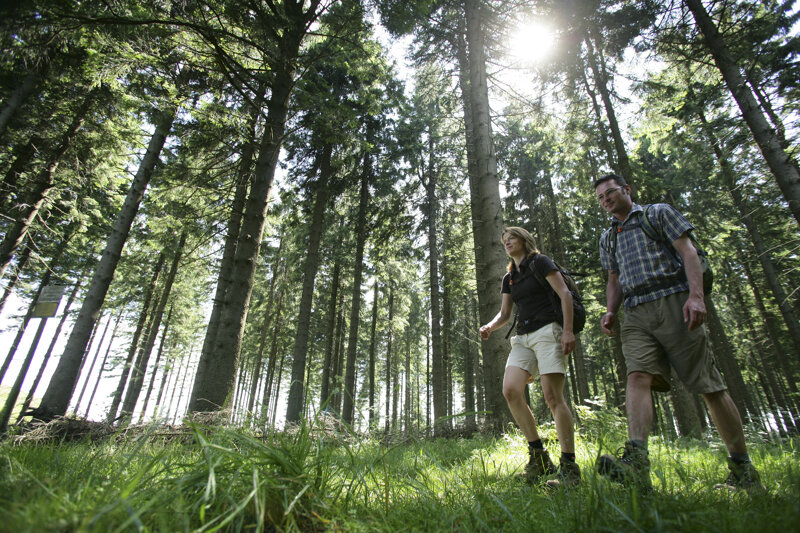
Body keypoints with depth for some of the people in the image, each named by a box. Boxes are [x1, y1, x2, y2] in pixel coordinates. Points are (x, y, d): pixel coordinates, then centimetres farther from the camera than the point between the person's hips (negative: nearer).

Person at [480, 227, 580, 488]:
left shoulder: (540, 262, 3)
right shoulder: (509, 278, 22)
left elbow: (565, 293, -5)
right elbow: (504, 313, 20)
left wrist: (568, 330, -15)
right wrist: (490, 327, -1)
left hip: (547, 331, -6)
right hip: (522, 338, 6)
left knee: (553, 396, -11)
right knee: (510, 390, -12)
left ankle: (569, 467, -2)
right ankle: (538, 456, -1)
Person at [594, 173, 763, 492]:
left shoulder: (659, 213, 11)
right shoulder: (607, 238, 24)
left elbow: (688, 252, 0)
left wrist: (696, 295, -15)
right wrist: (610, 311, 5)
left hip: (673, 301, -3)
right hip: (636, 313, 4)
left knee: (709, 385, -1)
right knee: (638, 376, -18)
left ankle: (743, 470, 12)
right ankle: (636, 462, -31)